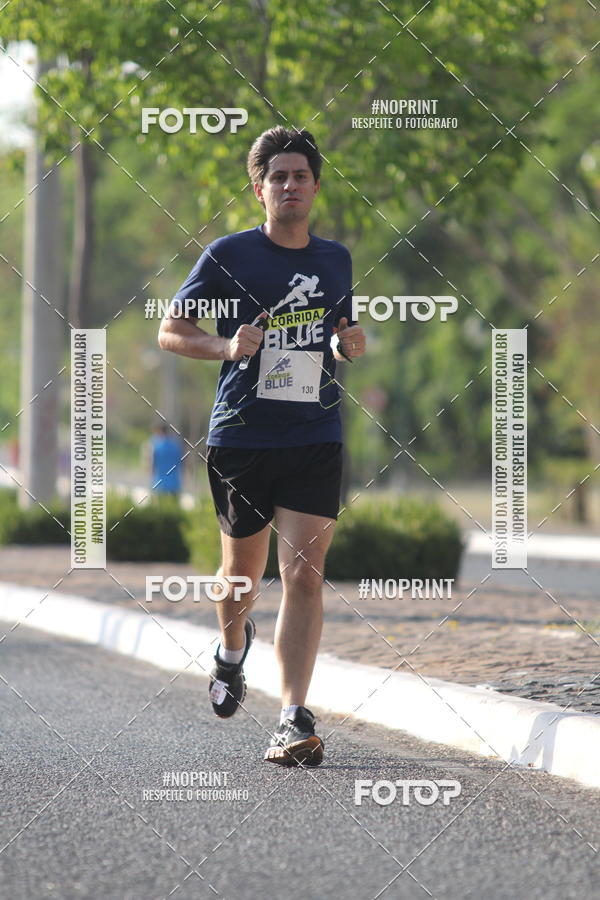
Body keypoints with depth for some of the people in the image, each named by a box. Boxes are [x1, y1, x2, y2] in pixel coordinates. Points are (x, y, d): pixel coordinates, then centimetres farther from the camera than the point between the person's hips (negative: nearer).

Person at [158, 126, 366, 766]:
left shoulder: (336, 260, 10)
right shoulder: (228, 255, -2)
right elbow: (170, 331, 2)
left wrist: (351, 344, 1)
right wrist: (226, 346, -16)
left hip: (316, 438, 1)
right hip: (240, 437, -1)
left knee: (304, 573, -11)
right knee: (243, 569, 12)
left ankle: (293, 720, -14)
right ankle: (233, 648, 47)